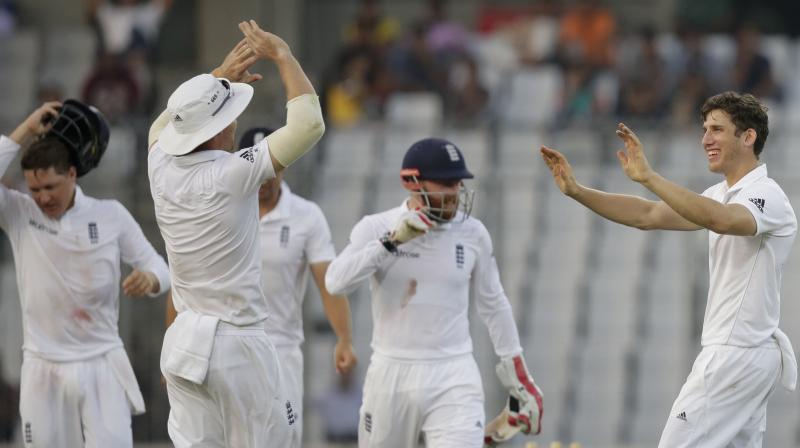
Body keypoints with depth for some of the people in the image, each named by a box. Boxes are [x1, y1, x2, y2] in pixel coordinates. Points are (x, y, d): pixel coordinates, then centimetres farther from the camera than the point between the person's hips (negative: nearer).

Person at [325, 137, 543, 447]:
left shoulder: (472, 234, 2)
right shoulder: (375, 228, -5)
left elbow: (493, 305, 13)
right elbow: (335, 283, -20)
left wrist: (519, 375, 14)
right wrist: (391, 242, -28)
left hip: (453, 378, 0)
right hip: (392, 375, 0)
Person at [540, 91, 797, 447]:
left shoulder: (767, 196, -15)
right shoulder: (723, 194, 15)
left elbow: (721, 220, -37)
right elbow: (648, 216, 11)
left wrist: (649, 178, -44)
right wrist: (577, 191, -1)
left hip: (737, 356, -9)